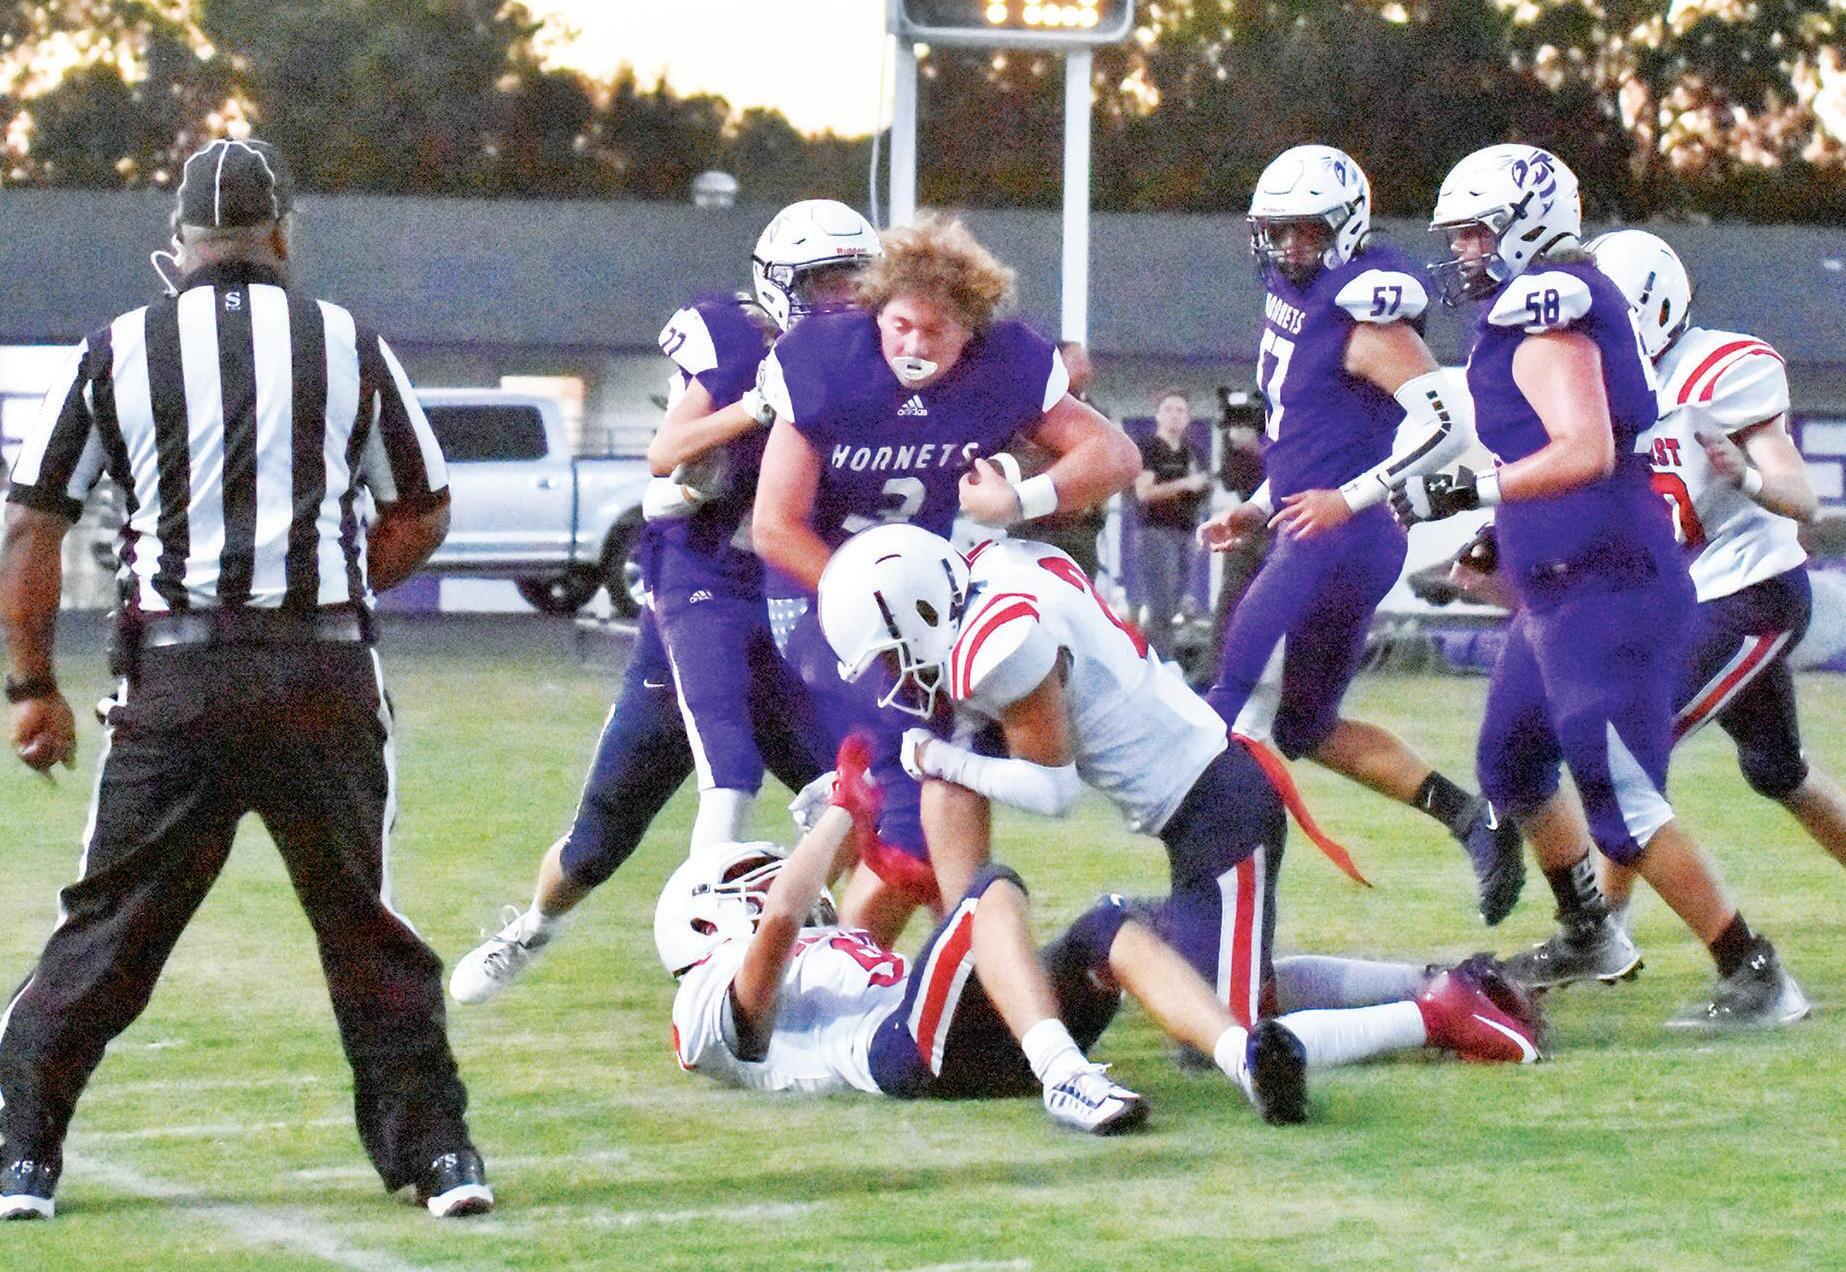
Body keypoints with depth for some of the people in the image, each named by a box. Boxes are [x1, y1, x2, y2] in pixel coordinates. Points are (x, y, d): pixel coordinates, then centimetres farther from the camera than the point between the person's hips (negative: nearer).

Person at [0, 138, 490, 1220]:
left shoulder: (118, 353, 2)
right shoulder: (351, 346, 5)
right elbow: (423, 518, 14)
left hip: (178, 677, 0)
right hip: (325, 669, 0)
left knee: (109, 926, 7)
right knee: (365, 925, 11)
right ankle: (435, 1145, 11)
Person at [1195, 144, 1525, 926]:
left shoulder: (1364, 318, -14)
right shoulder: (1292, 299, 16)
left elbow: (1446, 420, -23)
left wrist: (1351, 497, -24)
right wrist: (1255, 510, 17)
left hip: (1341, 541, -11)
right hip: (1311, 540, 11)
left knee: (1241, 713, -11)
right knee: (1307, 728, 16)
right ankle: (1470, 818, 15)